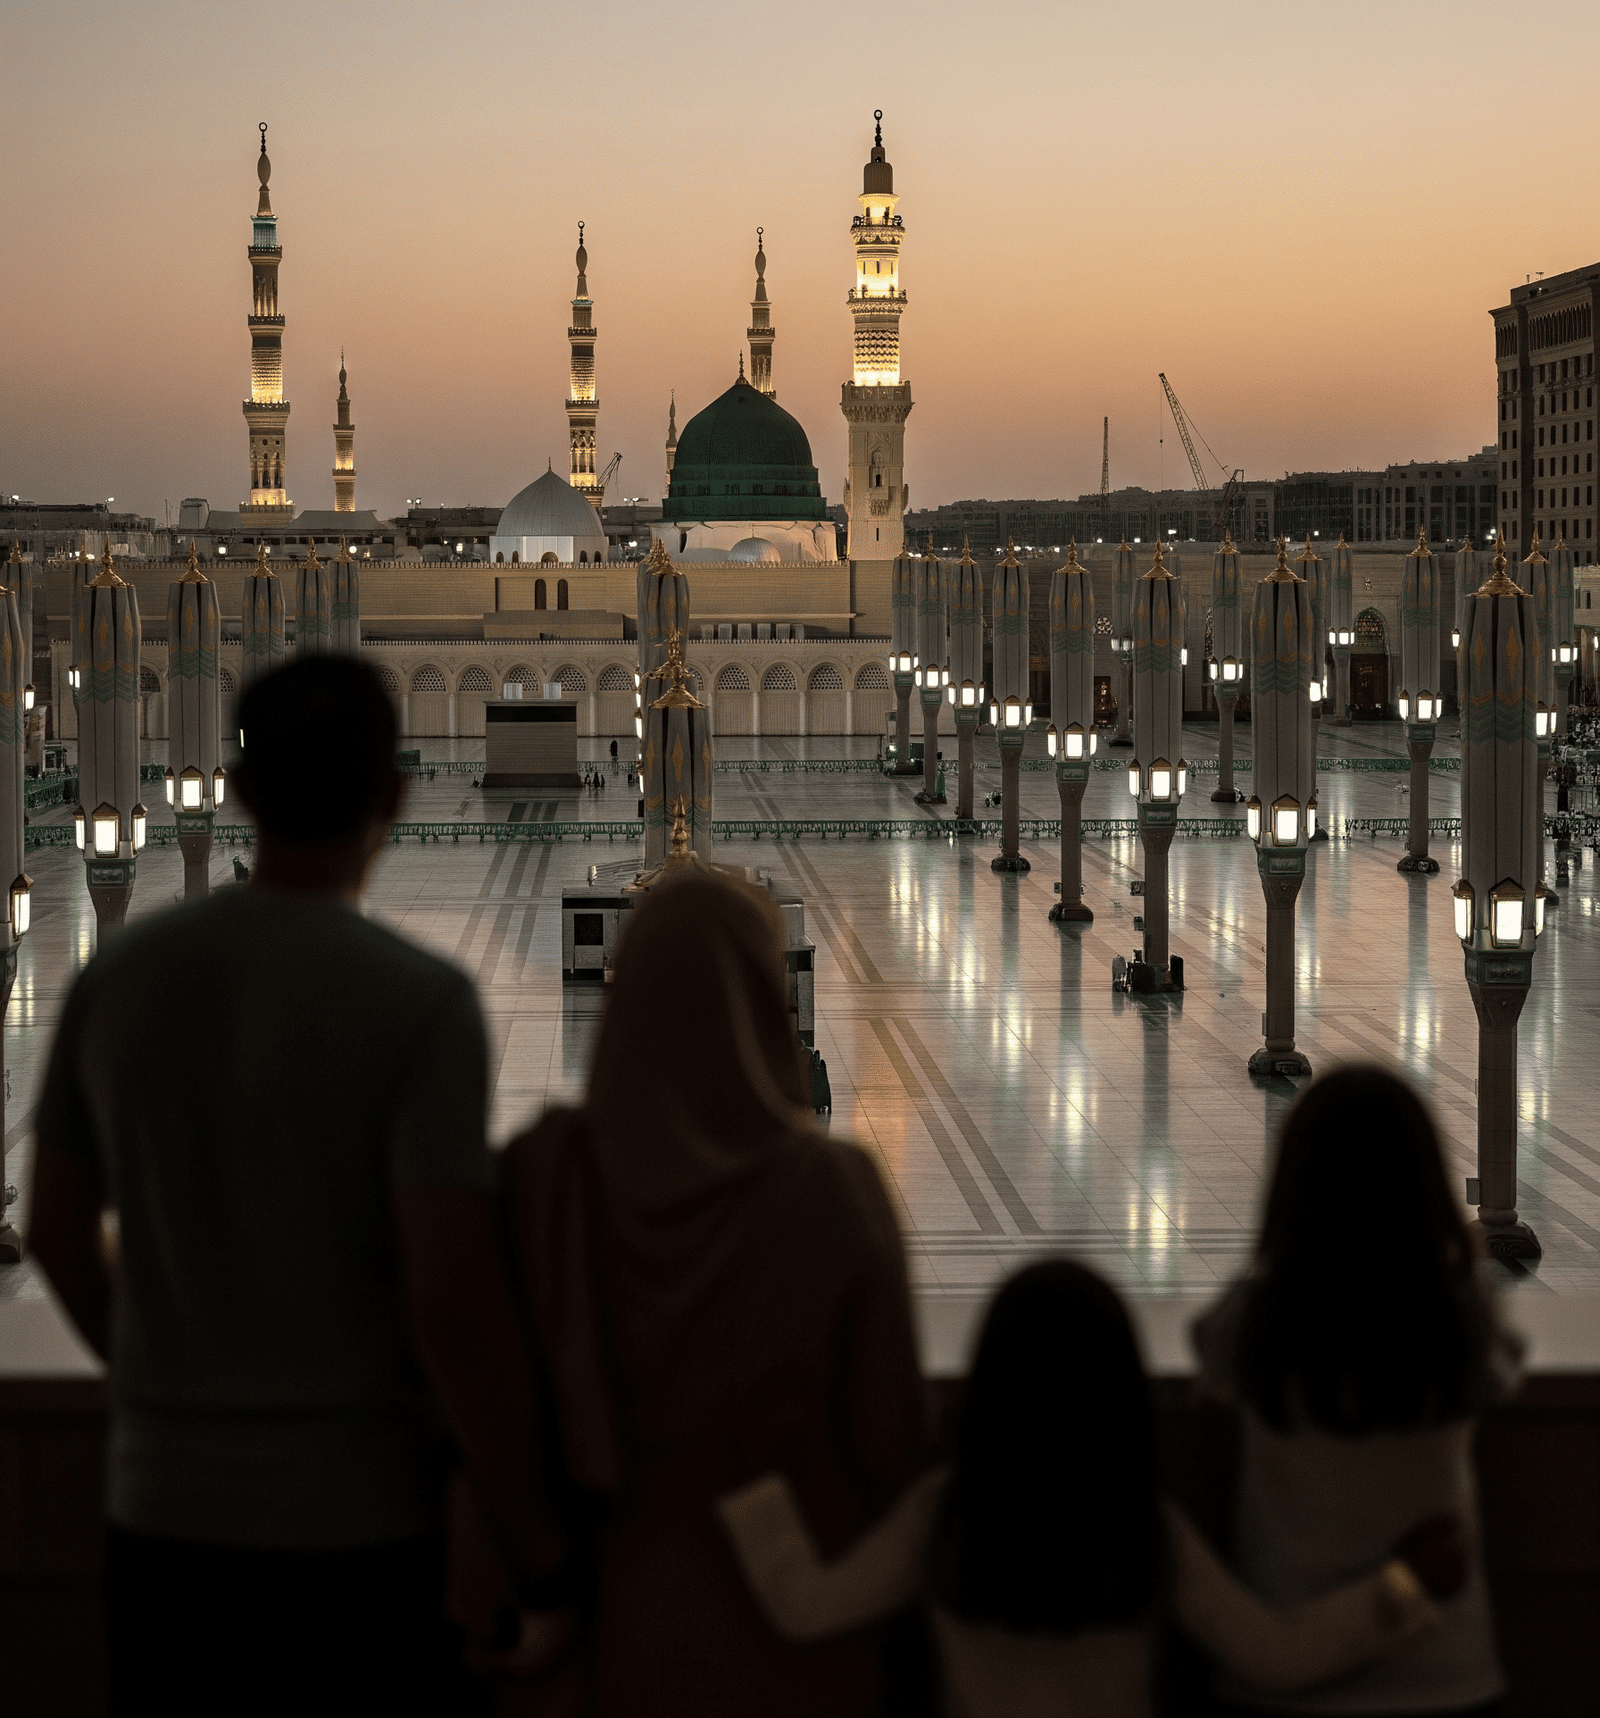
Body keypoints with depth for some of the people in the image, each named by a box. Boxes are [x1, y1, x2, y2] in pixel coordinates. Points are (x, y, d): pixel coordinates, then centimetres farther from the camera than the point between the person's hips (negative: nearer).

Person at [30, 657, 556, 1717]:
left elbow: (59, 1233, 11)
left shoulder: (119, 979, 0)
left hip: (164, 1518, 5)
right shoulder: (419, 1001, -15)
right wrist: (535, 1540, -8)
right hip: (365, 1526, -4)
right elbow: (453, 1305, -19)